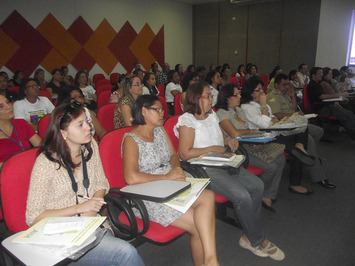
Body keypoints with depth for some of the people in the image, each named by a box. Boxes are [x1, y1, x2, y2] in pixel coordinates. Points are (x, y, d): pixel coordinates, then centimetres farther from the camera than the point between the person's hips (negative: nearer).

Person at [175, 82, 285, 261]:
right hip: (203, 170, -9)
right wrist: (212, 148, -15)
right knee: (242, 195, -23)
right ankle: (258, 241, 2)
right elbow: (184, 154, -18)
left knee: (257, 185, -6)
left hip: (223, 163, 9)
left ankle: (249, 237, 6)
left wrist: (229, 140, 7)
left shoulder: (212, 115, 16)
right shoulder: (187, 121, -10)